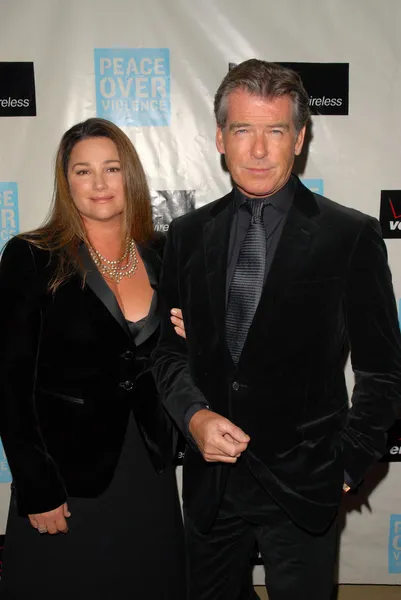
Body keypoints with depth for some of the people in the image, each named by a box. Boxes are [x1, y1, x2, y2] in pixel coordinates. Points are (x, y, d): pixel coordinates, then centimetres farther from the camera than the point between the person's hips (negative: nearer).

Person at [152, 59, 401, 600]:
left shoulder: (351, 236, -8)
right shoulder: (188, 234, 2)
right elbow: (170, 348, 6)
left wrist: (349, 464, -3)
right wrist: (195, 416, -10)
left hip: (303, 484, -3)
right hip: (210, 478, 3)